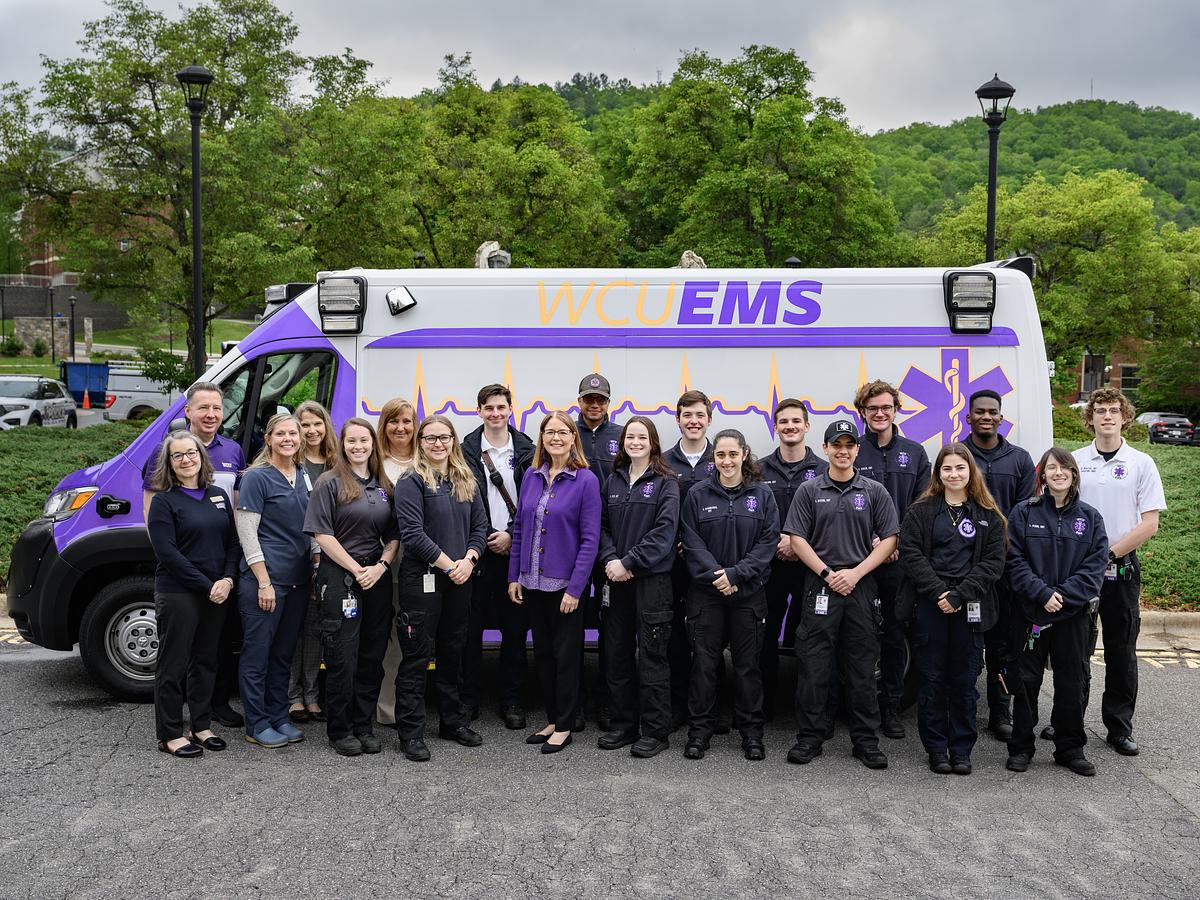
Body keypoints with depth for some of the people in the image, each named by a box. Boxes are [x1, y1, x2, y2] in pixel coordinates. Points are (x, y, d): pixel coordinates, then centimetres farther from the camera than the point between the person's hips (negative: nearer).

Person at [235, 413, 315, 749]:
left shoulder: (304, 477, 12)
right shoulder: (257, 478, -8)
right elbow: (247, 533, -12)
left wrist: (317, 570, 11)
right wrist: (264, 582, -16)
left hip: (298, 581, 7)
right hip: (264, 579, -7)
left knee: (284, 653, 14)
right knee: (258, 654, 2)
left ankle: (278, 718, 24)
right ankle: (257, 726, 11)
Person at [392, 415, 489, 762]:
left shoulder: (466, 482, 12)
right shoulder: (411, 482, -8)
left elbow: (479, 525, 10)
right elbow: (413, 533, -16)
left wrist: (469, 559, -8)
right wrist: (449, 565, -16)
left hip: (460, 579, 6)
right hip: (423, 578, -6)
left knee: (453, 652, 15)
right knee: (416, 655, -1)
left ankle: (453, 721, 27)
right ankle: (411, 731, 7)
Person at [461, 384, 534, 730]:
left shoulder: (526, 451, 5)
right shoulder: (467, 450, 2)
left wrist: (511, 536, -8)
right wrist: (488, 538, -7)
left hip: (515, 550, 1)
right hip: (477, 549, -1)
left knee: (515, 627, 5)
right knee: (471, 626, 3)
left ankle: (512, 700, 14)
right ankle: (467, 698, 14)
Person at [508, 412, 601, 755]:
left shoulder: (585, 480, -9)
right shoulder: (532, 476, 6)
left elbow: (590, 538, -12)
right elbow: (519, 527, 10)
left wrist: (574, 588, -16)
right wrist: (514, 576, 6)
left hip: (564, 584, -5)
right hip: (532, 582, 5)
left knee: (566, 655, 5)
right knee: (542, 653, 14)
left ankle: (564, 726, 17)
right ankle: (552, 719, 27)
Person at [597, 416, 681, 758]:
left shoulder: (665, 483, -3)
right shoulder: (613, 481, 12)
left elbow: (664, 531, -13)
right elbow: (602, 525, 10)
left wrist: (628, 562, -17)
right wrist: (610, 559, -8)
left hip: (652, 579, -5)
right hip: (617, 579, 5)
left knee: (651, 655, -1)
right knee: (618, 653, 10)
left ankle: (655, 731, 8)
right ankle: (623, 723, 22)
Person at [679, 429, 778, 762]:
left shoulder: (762, 495, 3)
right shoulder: (697, 495, 3)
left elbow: (768, 541, -3)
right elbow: (692, 543, -2)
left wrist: (735, 574, -13)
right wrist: (716, 574, -15)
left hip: (749, 593, 0)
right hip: (705, 592, 0)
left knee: (748, 663, 6)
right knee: (703, 662, 3)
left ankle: (751, 731, 18)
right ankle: (700, 730, 13)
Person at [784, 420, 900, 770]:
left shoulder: (875, 491, 6)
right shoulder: (809, 491, 5)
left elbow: (889, 540, 3)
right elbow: (797, 539, 1)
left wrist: (856, 573, -8)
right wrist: (827, 573, -9)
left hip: (861, 587, 1)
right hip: (819, 587, 0)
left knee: (862, 668, 6)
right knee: (813, 666, 1)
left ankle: (866, 740, 15)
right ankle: (809, 737, 10)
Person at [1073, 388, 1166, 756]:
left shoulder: (1141, 463, 0)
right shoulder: (1074, 461, 4)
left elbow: (1150, 523, -4)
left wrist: (1108, 554, -12)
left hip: (1121, 569, -1)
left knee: (1122, 652, 5)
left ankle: (1119, 727, 15)